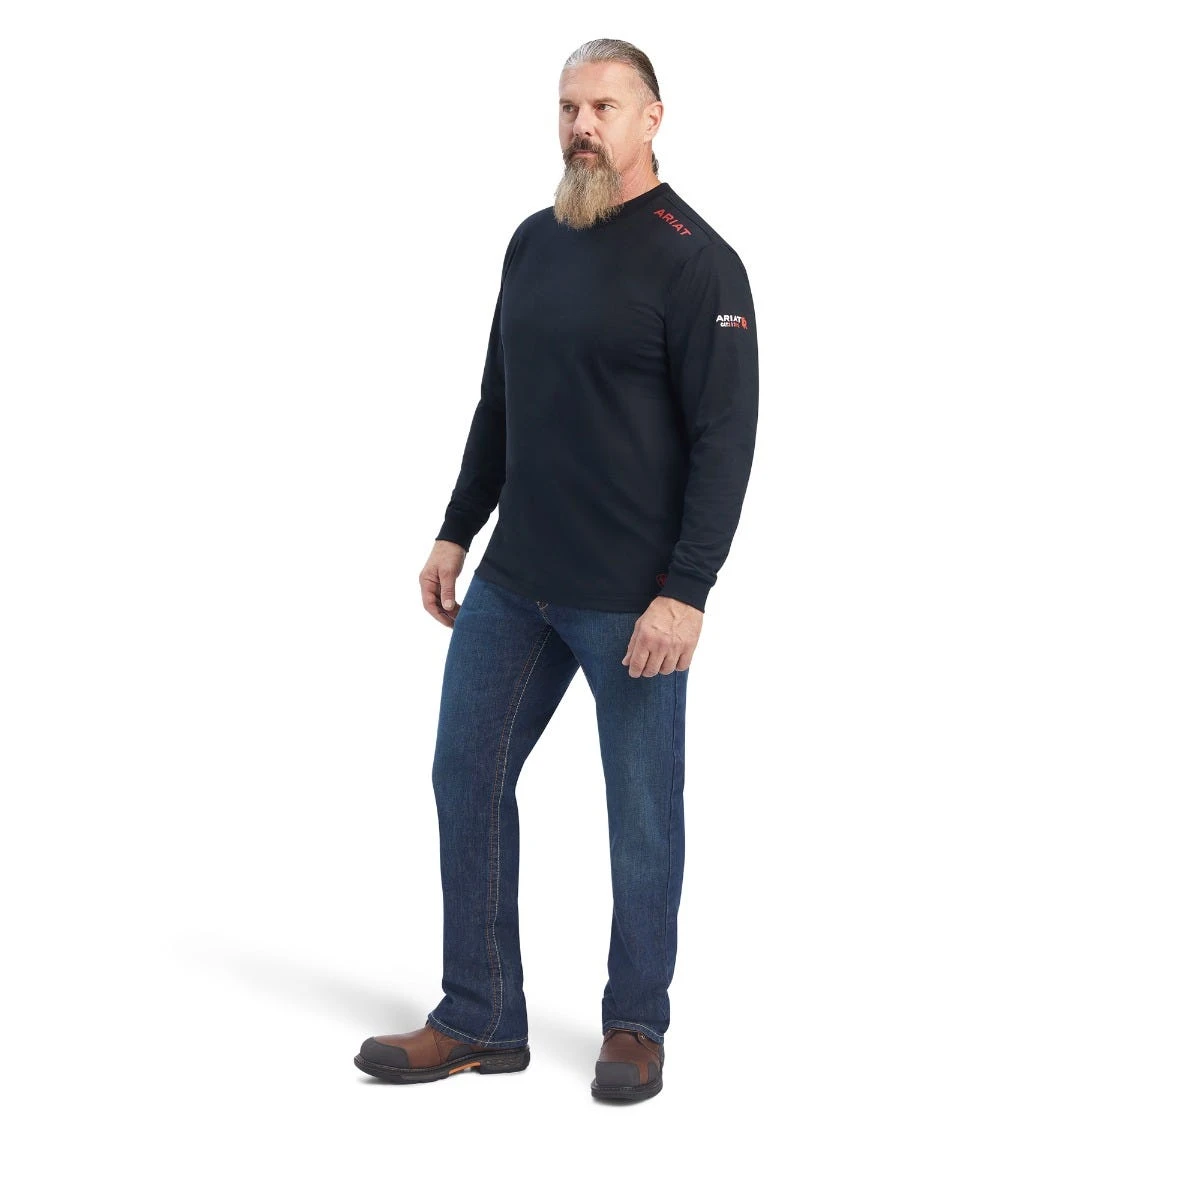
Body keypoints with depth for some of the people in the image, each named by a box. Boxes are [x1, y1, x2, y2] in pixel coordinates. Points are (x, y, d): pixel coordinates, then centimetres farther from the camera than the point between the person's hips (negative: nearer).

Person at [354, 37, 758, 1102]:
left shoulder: (695, 260, -11)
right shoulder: (534, 243, 11)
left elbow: (725, 438, -15)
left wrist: (686, 592, -20)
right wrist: (458, 532, 15)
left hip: (632, 602, -7)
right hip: (513, 579, 7)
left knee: (642, 811, 5)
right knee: (469, 775, 9)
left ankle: (636, 1026, 22)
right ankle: (480, 1024, 20)